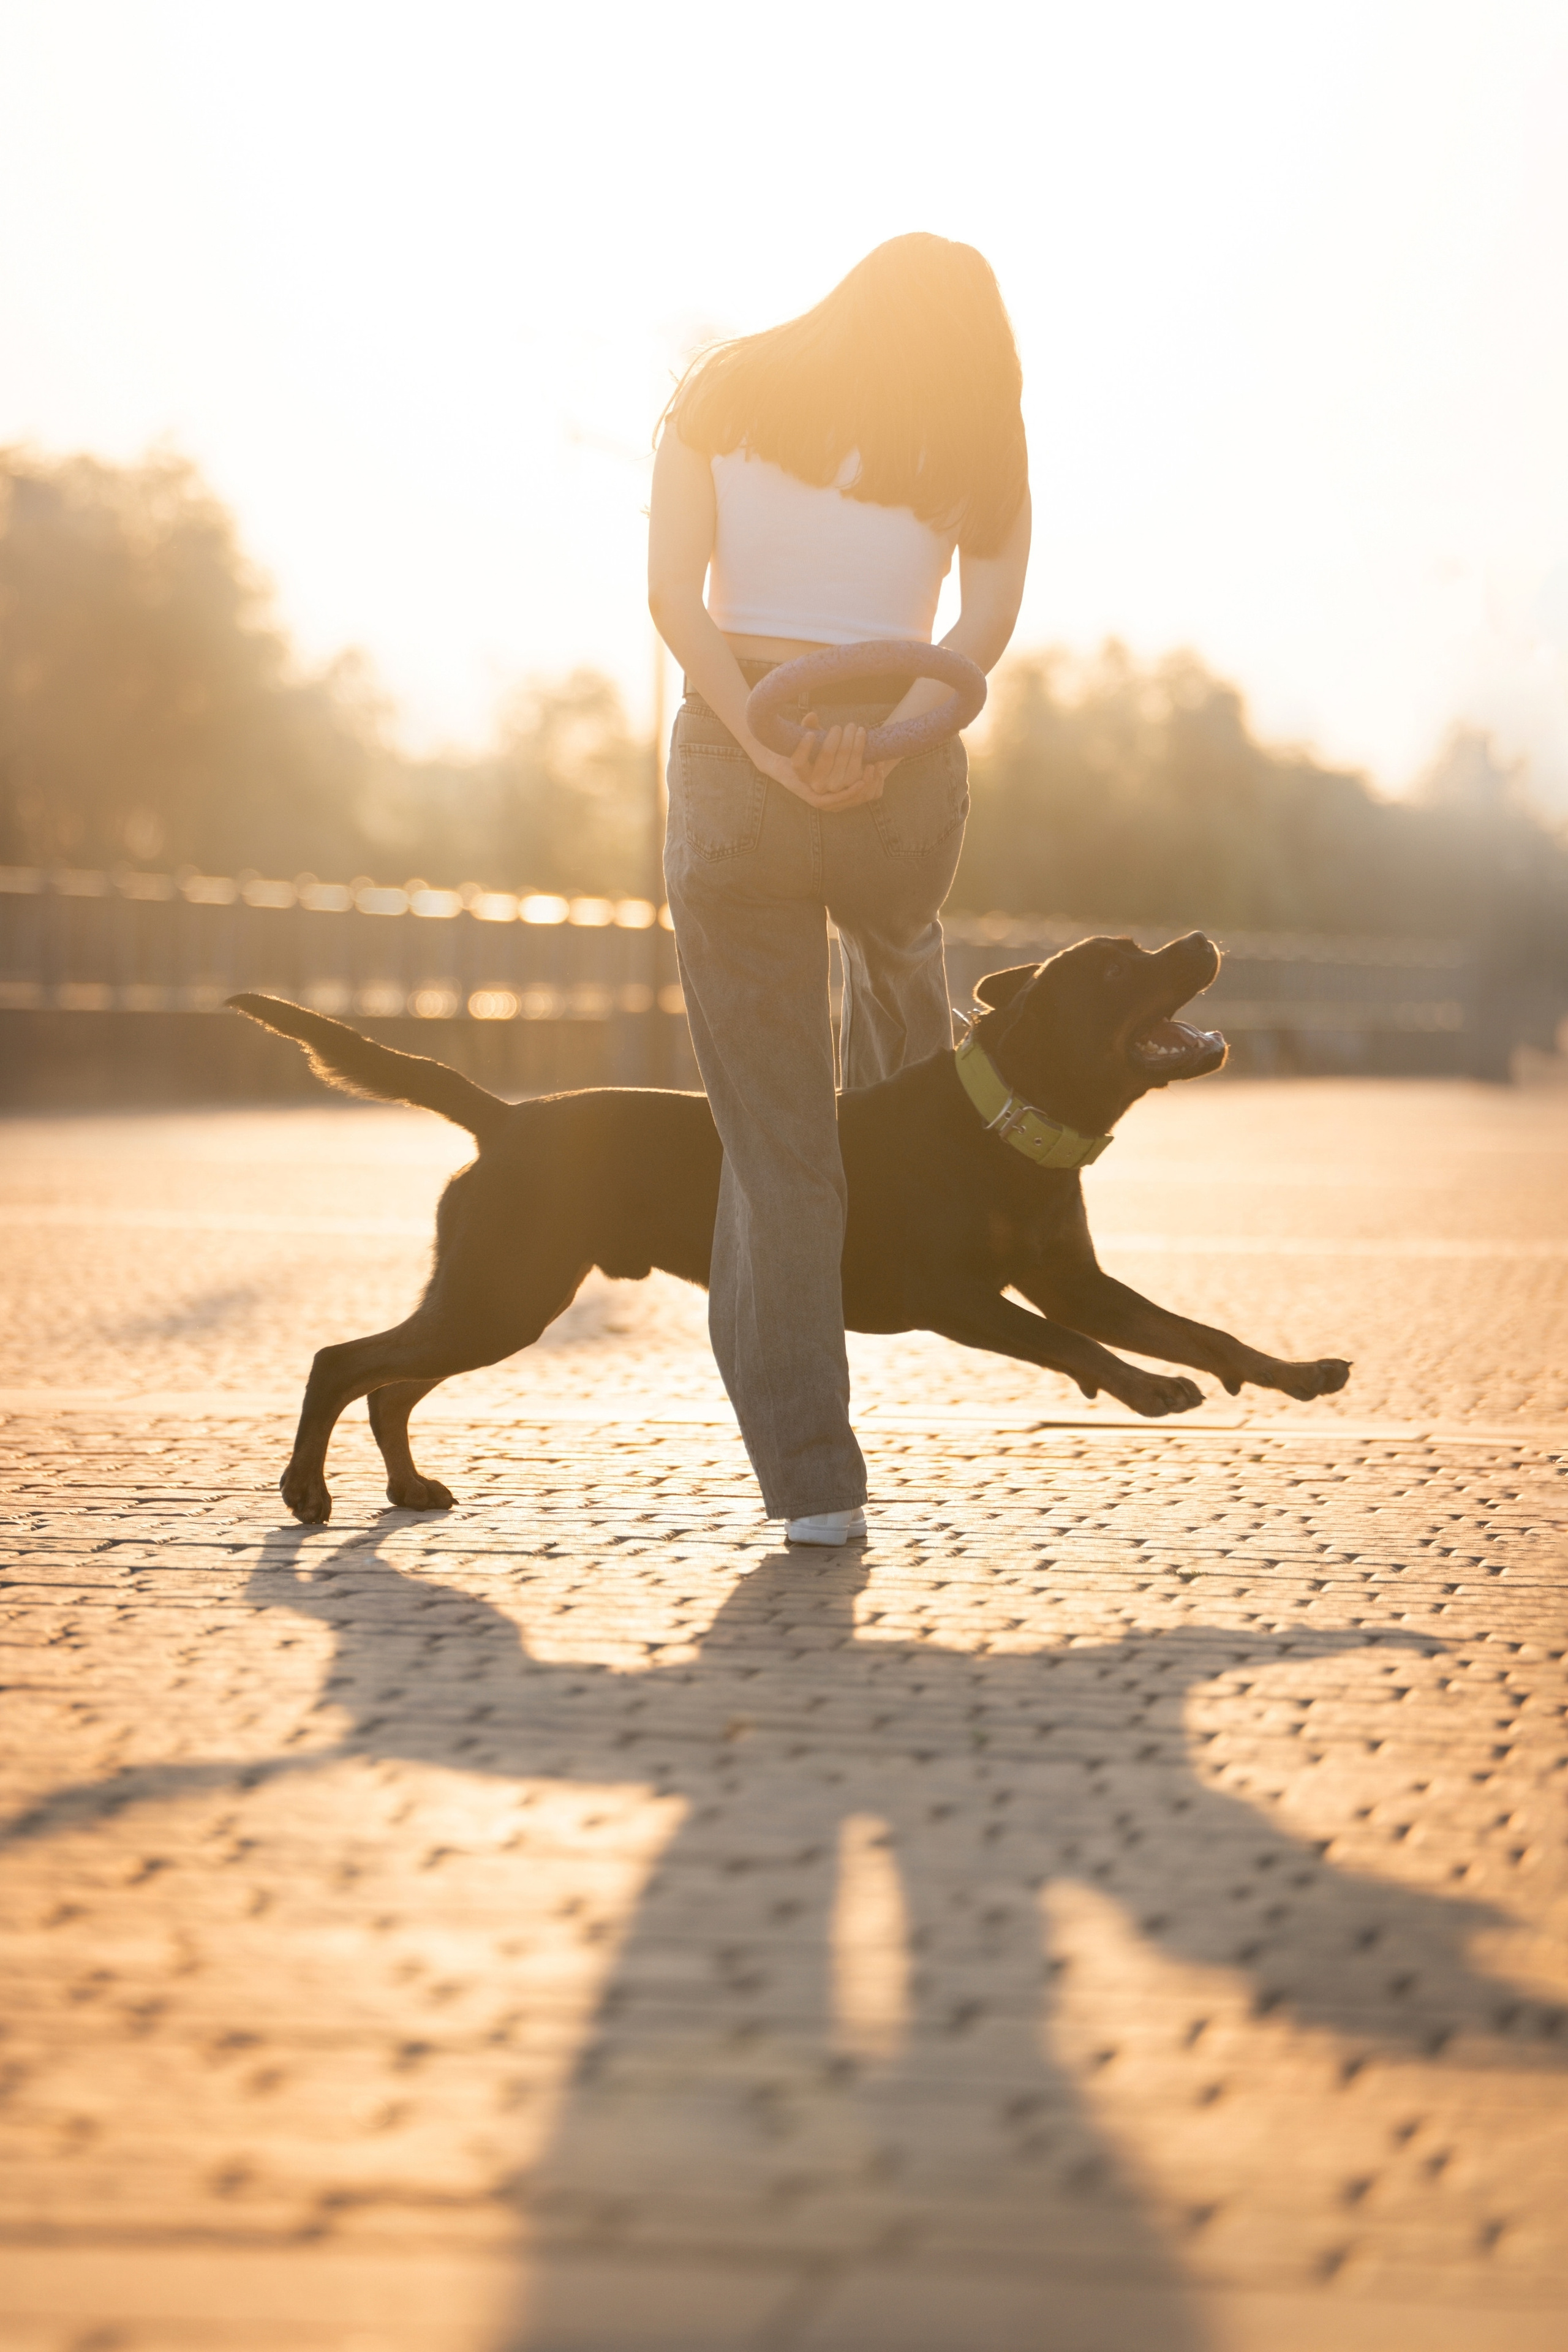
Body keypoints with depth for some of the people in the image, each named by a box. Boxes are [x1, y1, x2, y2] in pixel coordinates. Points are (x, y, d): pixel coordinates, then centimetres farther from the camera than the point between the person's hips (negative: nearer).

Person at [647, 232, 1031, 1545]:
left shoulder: (728, 390, 8)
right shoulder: (971, 435, 9)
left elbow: (673, 593, -4)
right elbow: (987, 620, -5)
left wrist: (768, 749, -12)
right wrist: (886, 736, -14)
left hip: (733, 763, 0)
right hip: (906, 782, 1)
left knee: (776, 1138, 4)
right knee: (898, 941, 39)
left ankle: (812, 1473, 2)